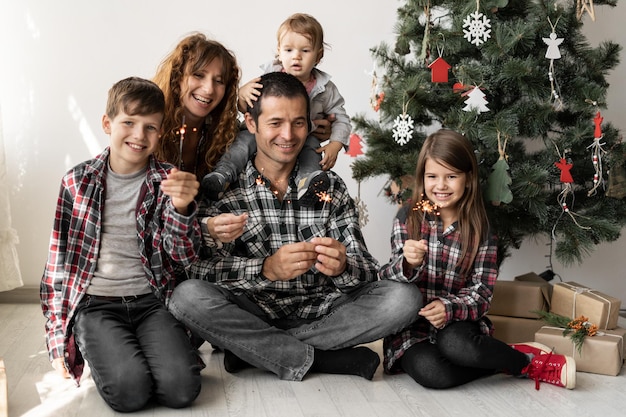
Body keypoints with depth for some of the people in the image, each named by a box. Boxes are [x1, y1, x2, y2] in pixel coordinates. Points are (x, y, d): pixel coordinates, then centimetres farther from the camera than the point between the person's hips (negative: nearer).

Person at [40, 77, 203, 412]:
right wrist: (57, 335, 7)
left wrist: (181, 208, -26)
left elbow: (184, 255, -5)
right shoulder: (78, 181, 3)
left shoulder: (167, 182, 3)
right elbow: (59, 259, 8)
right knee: (129, 390, -25)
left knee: (181, 386, -21)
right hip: (94, 303, -1)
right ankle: (105, 355, 8)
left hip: (151, 300, 1)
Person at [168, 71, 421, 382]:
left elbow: (367, 271, -3)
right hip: (252, 315, -2)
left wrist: (342, 267, -27)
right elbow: (198, 265, -16)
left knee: (403, 297, -19)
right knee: (188, 296, -30)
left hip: (320, 313, 3)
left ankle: (254, 350, -15)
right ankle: (317, 358, -17)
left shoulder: (331, 187, 4)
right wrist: (267, 269, -32)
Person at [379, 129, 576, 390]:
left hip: (459, 324, 0)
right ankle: (530, 363, -13)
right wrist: (408, 264, -29)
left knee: (455, 344, -36)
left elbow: (481, 292, -3)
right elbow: (388, 279, -6)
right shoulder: (408, 218, 0)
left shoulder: (480, 230, 2)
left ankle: (524, 359, -8)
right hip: (411, 328, 1)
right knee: (427, 370, -32)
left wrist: (449, 308, -24)